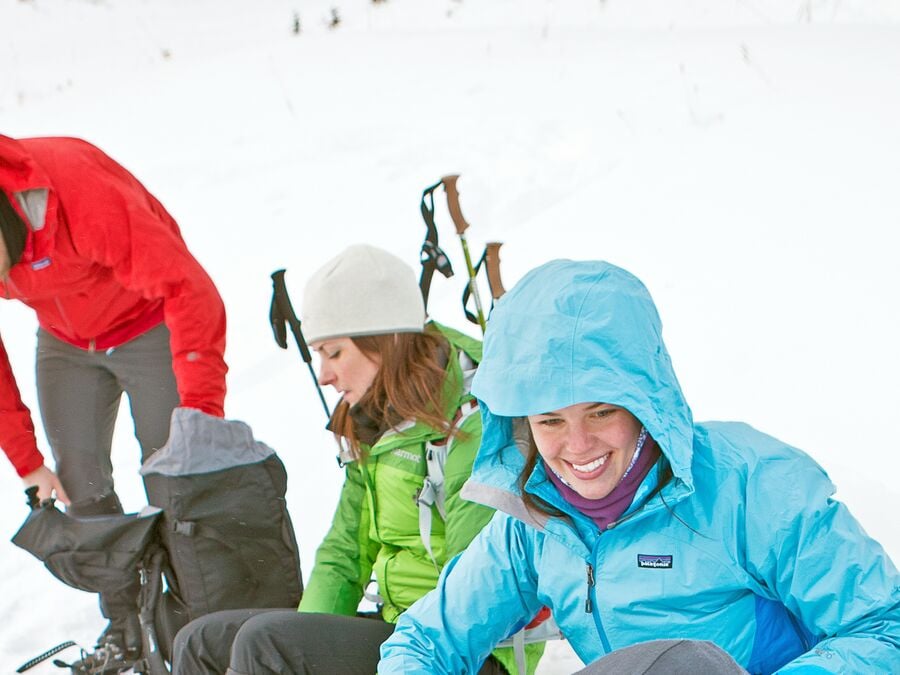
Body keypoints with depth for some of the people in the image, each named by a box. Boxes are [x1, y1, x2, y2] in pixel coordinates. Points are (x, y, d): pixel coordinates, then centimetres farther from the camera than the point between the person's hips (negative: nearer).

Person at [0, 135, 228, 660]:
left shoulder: (79, 190, -40)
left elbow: (188, 290, -42)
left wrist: (200, 413, -48)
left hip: (148, 326, -5)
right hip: (65, 345, 5)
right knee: (77, 481, 2)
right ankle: (125, 626, 16)